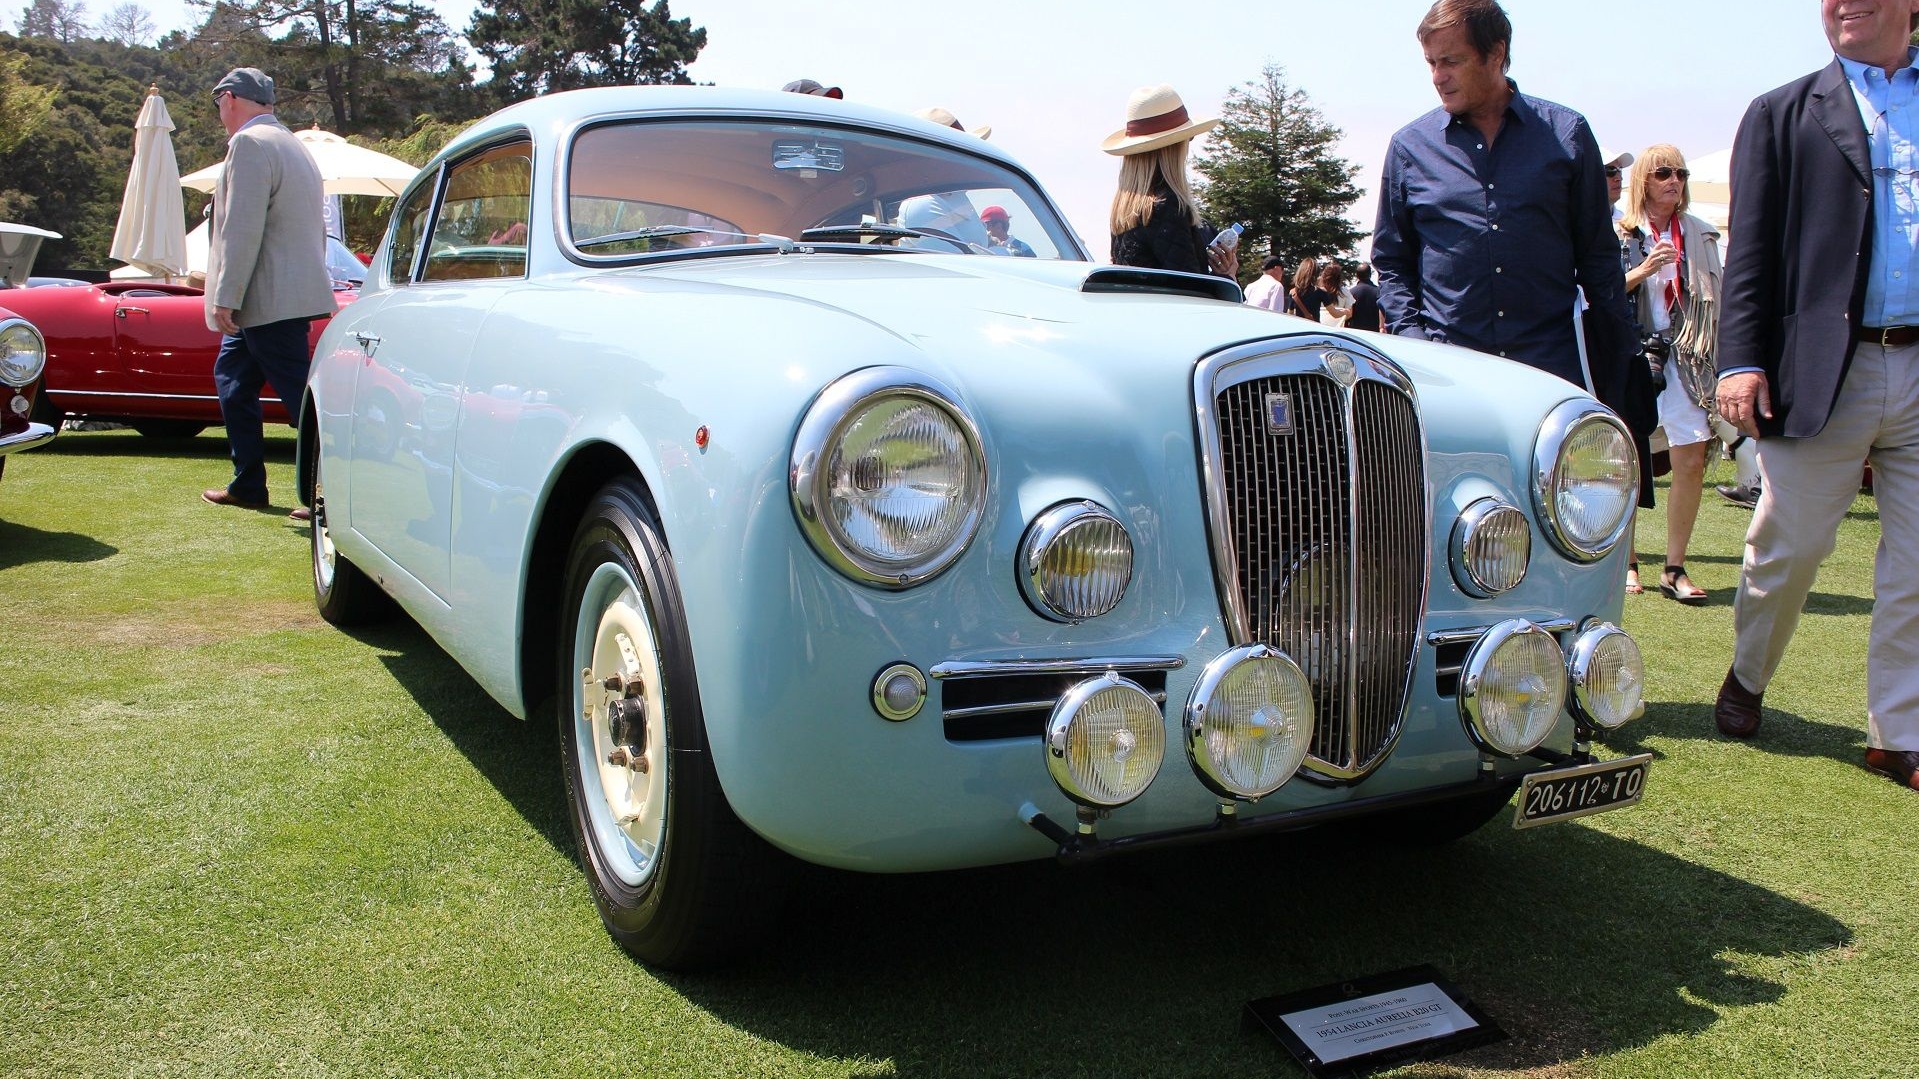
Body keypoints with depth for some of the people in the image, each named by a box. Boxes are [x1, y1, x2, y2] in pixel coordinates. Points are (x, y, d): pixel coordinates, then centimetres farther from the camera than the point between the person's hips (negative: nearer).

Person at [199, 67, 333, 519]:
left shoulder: (249, 144, -12)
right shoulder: (294, 146, 19)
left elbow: (243, 230, -20)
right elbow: (314, 227, 22)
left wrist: (226, 297, -18)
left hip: (269, 301, -10)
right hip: (293, 292, 10)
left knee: (302, 396, -9)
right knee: (233, 379, 18)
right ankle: (247, 485, 23)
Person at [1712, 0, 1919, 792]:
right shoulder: (1783, 115, 9)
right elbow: (1751, 250, 1)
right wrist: (1741, 360, -10)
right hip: (1824, 371, -2)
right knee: (1788, 548, 4)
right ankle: (1747, 678, 28)